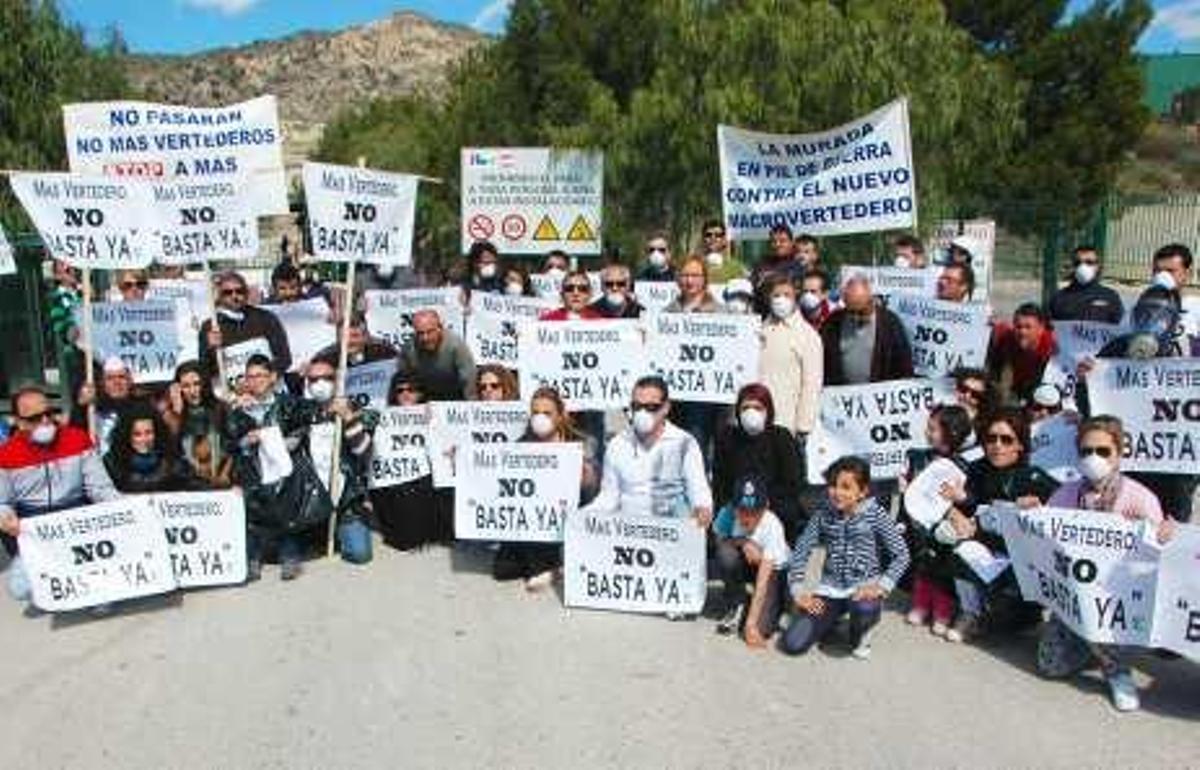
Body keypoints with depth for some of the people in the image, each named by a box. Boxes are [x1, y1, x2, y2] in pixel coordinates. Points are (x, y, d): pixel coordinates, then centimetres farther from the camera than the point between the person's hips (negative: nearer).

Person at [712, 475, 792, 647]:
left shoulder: (772, 526, -33)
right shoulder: (728, 513, -26)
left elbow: (763, 579, -36)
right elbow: (720, 540, -7)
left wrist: (751, 623, -39)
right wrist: (742, 542, -31)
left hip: (773, 569, -3)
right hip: (745, 562, 3)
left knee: (760, 630, -21)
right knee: (726, 554, -33)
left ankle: (776, 601, 15)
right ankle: (737, 606, -6)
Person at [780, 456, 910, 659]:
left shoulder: (875, 515, -10)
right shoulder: (824, 514, -2)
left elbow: (901, 554, -10)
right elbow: (800, 551, 1)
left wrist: (882, 586, -24)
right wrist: (798, 591, -10)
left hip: (863, 587, -2)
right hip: (830, 589, 2)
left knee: (865, 609, -41)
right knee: (792, 644, -13)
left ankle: (860, 635, -2)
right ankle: (830, 619, 19)